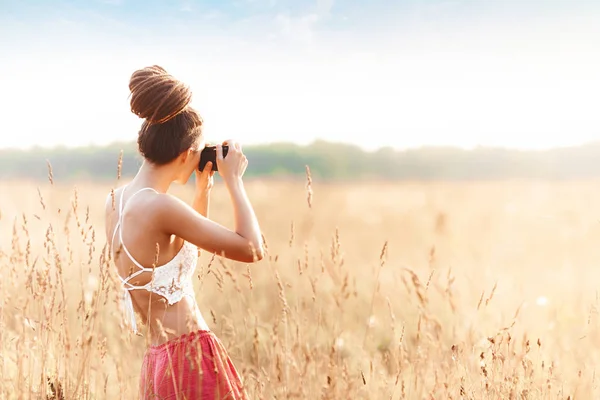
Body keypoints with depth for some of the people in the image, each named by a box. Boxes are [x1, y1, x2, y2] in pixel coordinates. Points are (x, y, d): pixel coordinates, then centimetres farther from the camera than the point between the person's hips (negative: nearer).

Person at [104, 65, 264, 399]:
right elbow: (252, 248, -15)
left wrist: (204, 187, 18)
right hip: (192, 358, -9)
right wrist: (233, 179, -5)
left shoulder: (116, 200, 8)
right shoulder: (158, 206, -19)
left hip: (160, 359, 9)